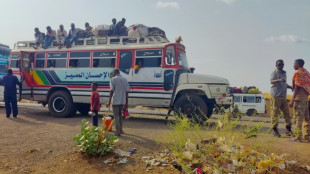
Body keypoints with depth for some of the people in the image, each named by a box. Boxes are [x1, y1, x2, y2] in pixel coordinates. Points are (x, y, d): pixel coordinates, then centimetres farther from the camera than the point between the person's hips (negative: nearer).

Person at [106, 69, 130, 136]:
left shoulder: (113, 79, -4)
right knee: (120, 115, 20)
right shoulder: (125, 79, 10)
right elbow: (127, 91, 8)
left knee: (116, 116, 1)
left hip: (116, 101, -5)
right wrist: (126, 103, 12)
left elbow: (112, 91, -11)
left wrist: (109, 102, -9)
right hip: (122, 101, 5)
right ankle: (120, 130, 27)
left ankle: (118, 131, 0)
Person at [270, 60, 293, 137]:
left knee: (286, 112, 6)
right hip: (276, 95, -8)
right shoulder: (274, 72, -2)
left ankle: (288, 130, 13)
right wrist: (279, 80, -38)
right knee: (275, 113, -6)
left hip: (283, 96, 8)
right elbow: (271, 81, -19)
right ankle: (275, 130, -2)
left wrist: (290, 87, 15)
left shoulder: (284, 73, 22)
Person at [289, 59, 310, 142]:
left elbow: (297, 87, -15)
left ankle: (298, 137, -6)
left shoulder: (298, 73, -8)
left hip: (299, 98, -8)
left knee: (298, 117, -7)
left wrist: (292, 100, -16)